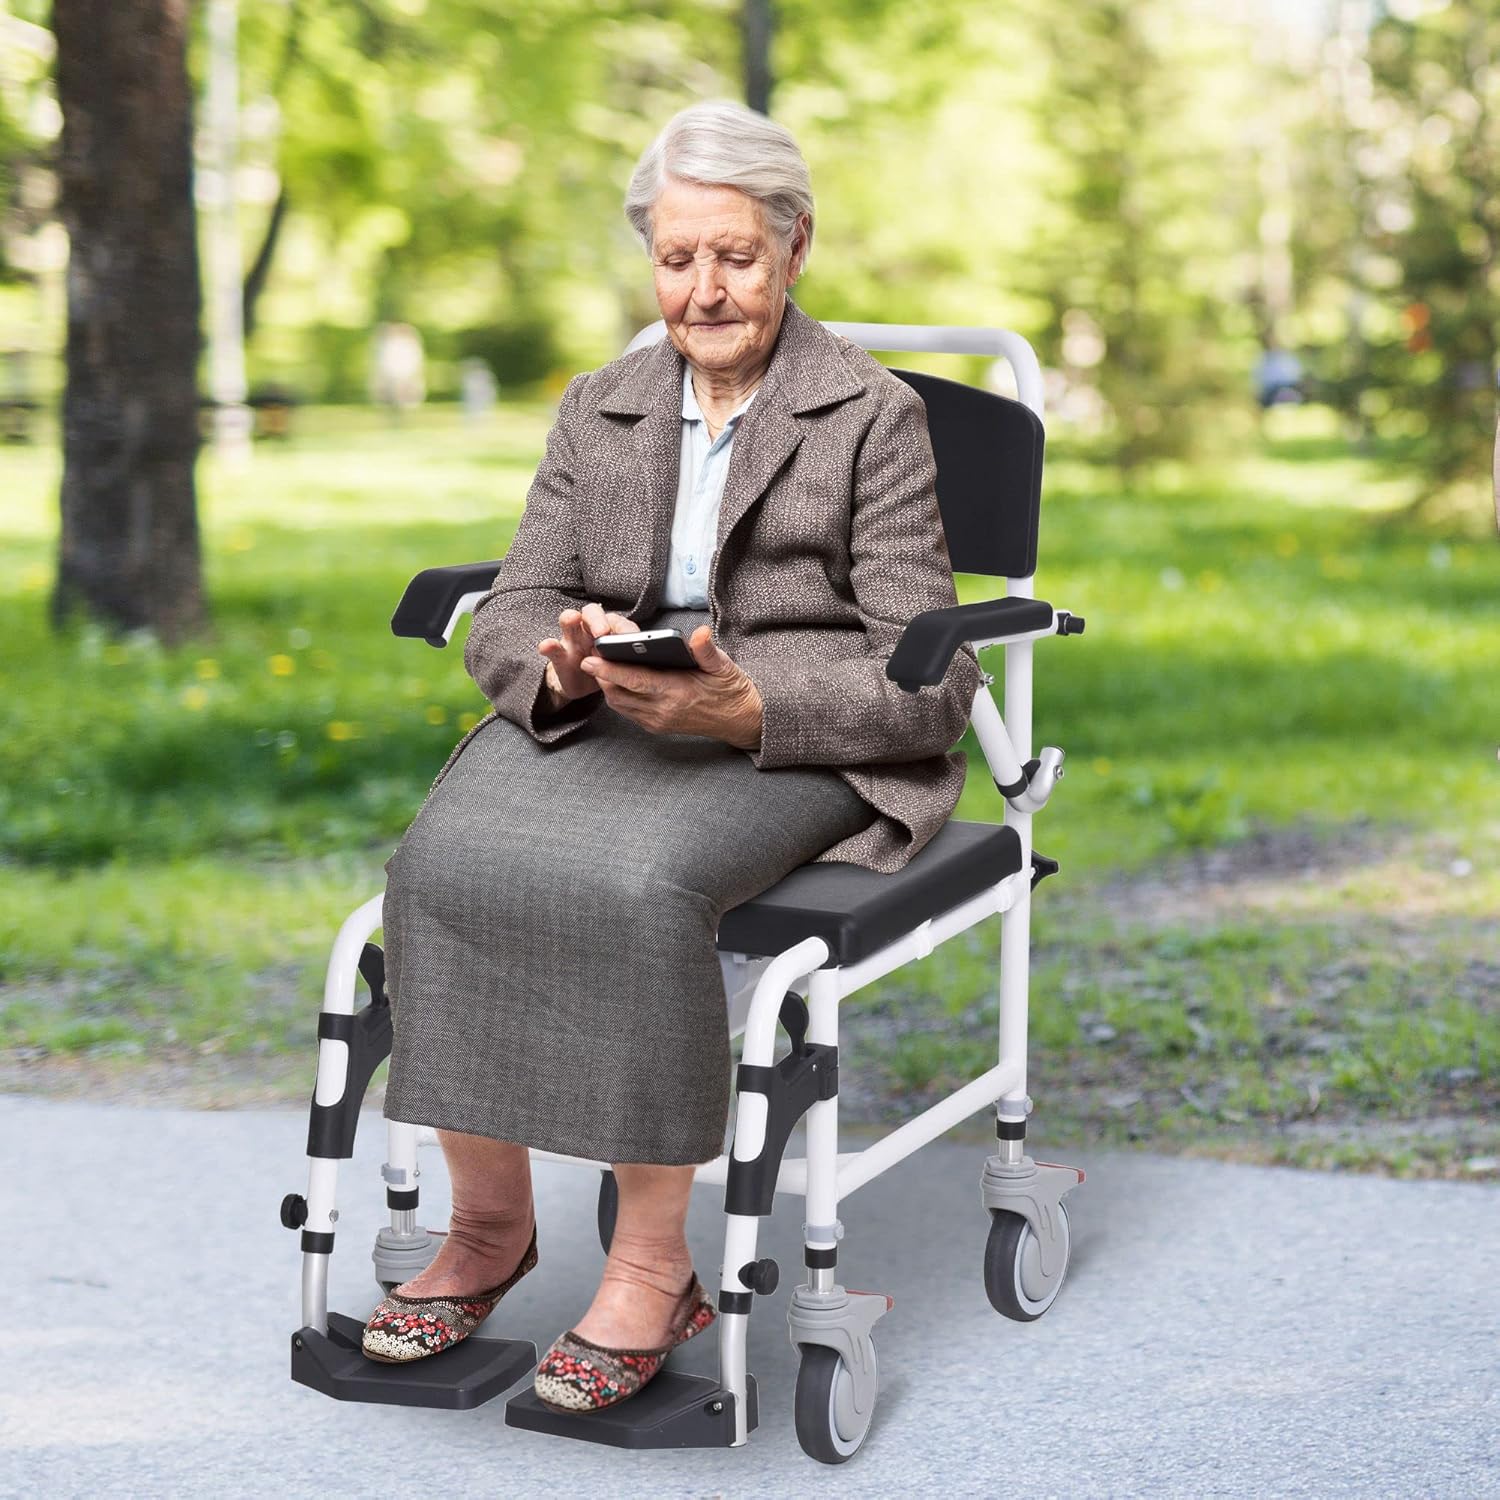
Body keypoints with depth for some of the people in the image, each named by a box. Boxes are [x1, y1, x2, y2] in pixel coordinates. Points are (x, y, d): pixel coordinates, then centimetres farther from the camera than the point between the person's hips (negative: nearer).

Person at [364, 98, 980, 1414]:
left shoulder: (874, 416, 3)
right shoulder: (600, 409, 18)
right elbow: (508, 611, 12)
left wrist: (748, 706, -21)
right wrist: (560, 665, -14)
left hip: (799, 739, -4)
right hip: (597, 717, 4)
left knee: (640, 885, -36)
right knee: (442, 862, -27)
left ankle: (654, 1262, -22)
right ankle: (489, 1223, -13)